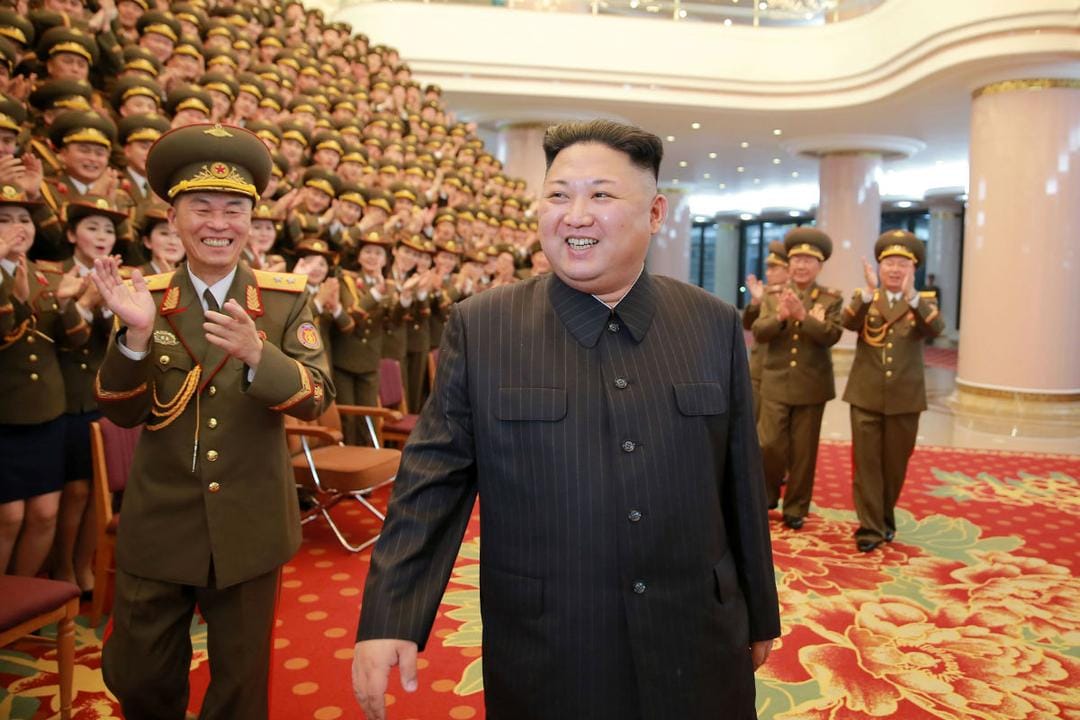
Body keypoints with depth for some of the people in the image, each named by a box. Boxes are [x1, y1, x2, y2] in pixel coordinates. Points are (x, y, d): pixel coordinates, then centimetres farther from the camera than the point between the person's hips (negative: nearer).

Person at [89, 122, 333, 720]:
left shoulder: (286, 298, -5)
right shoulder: (146, 298, -2)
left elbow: (316, 398, -14)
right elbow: (122, 413, -7)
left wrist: (256, 352, -33)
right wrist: (135, 334, -24)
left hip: (250, 529, -1)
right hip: (158, 528, 1)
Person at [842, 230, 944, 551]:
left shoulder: (924, 302, 4)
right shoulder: (864, 298, 4)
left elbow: (936, 329, -17)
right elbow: (849, 323, -17)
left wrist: (911, 295, -31)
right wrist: (869, 291, -32)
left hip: (905, 397, 1)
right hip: (866, 395, -1)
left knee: (895, 463, 11)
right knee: (867, 462, -1)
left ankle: (885, 519, 30)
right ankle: (870, 527, 6)